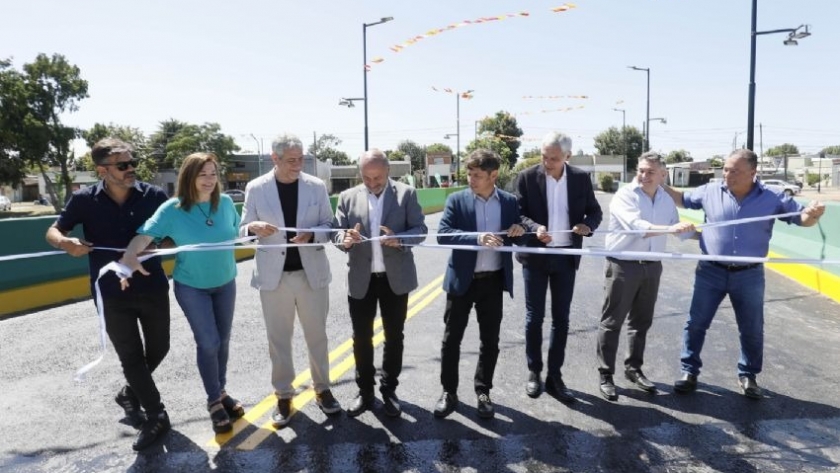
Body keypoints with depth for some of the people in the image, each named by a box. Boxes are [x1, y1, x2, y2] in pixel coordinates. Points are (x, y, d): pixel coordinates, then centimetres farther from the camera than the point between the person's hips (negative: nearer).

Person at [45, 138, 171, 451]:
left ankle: (130, 393, 44)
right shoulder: (84, 200, -6)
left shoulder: (154, 196, -7)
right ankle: (156, 416, 21)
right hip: (112, 294, -1)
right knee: (131, 357, 4)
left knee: (158, 348, 15)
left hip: (153, 287, 1)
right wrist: (66, 243, -20)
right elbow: (53, 231, 4)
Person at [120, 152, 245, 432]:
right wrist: (129, 259, -44)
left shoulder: (226, 203, -8)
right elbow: (146, 234, -29)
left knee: (223, 340, 13)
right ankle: (214, 401, 16)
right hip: (191, 286, -4)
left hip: (225, 283, 4)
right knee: (208, 343, -3)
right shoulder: (173, 209, -18)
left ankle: (222, 392, 33)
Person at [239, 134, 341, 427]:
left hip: (311, 273, 1)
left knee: (317, 335, 12)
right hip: (274, 276, 0)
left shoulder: (316, 186, -1)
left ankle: (322, 389, 30)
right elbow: (242, 230, 1)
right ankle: (283, 395, 26)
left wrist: (312, 236, -20)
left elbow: (329, 226, 1)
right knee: (278, 339, 9)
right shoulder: (256, 188, -2)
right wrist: (254, 228, -22)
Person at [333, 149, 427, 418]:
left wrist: (399, 240, -24)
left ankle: (389, 390, 26)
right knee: (361, 338, 9)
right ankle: (365, 391, 25)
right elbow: (337, 232, 1)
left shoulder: (406, 193, -2)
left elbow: (420, 229, -4)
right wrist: (345, 239, -23)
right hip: (360, 279, 1)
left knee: (394, 337, 10)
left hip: (395, 277, -1)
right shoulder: (348, 197, 3)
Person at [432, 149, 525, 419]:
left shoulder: (509, 202, 3)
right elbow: (442, 234, -15)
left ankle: (483, 392, 27)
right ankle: (449, 392, 22)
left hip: (493, 280, 1)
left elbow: (518, 239, 11)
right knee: (452, 338, 6)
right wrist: (477, 238, -28)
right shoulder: (456, 200, -3)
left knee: (490, 340, 10)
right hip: (462, 279, -1)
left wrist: (520, 231, -13)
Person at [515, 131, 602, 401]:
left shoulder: (581, 178, 1)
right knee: (534, 317, 7)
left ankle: (554, 376, 20)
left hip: (566, 256, 2)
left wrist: (588, 225, -16)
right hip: (535, 255, -2)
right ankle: (534, 372, 23)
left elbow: (595, 211, 7)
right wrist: (535, 228, -25)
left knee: (561, 318, 8)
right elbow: (517, 214, -6)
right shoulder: (527, 177, -6)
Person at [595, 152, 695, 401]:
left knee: (641, 322, 15)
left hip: (652, 266, 6)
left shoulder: (667, 199, 7)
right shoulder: (624, 195, -13)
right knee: (612, 322, 0)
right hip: (623, 266, -6)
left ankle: (633, 368, 30)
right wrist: (672, 228, -38)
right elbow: (637, 226, -28)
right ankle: (606, 375, 8)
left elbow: (677, 229, 21)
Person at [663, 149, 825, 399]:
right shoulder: (710, 192, -4)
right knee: (696, 323, 4)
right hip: (711, 272, 0)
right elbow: (682, 199, 10)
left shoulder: (772, 199, -5)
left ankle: (748, 376, 33)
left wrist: (814, 213, -22)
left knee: (752, 330, 13)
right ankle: (689, 371, 20)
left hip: (749, 276, 0)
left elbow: (802, 218, 2)